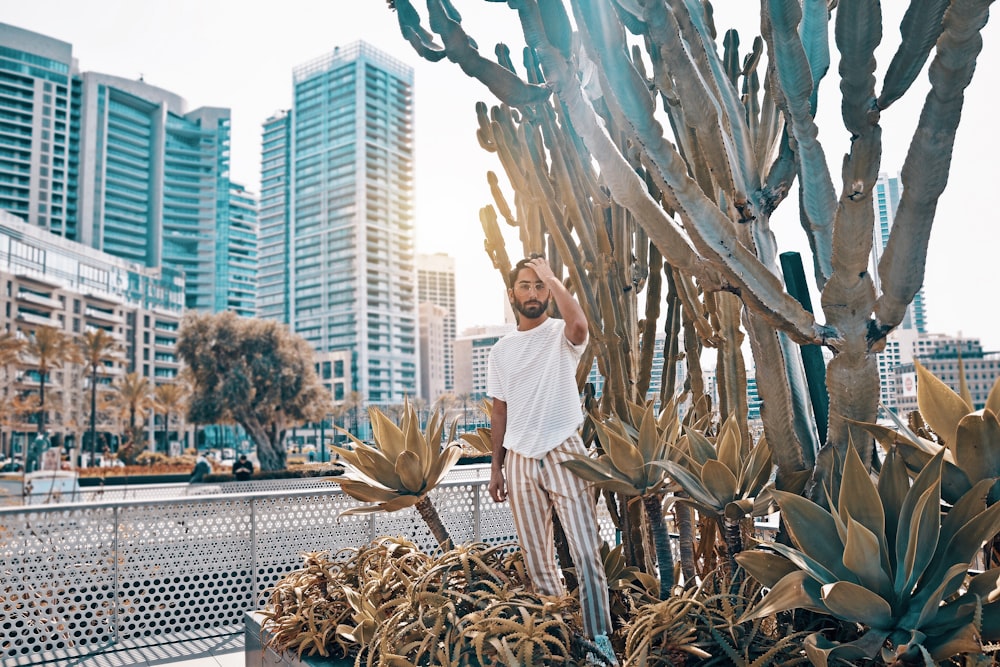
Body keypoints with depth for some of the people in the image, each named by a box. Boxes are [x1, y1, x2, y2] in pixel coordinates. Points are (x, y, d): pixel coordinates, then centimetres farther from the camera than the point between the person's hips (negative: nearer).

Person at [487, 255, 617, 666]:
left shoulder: (561, 336, -2)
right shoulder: (501, 351, 11)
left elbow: (578, 323, -29)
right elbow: (500, 412, 14)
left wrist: (550, 275, -18)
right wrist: (496, 467, 11)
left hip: (562, 452, -4)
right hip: (519, 459, 4)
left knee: (586, 551, -9)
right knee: (535, 554, 11)